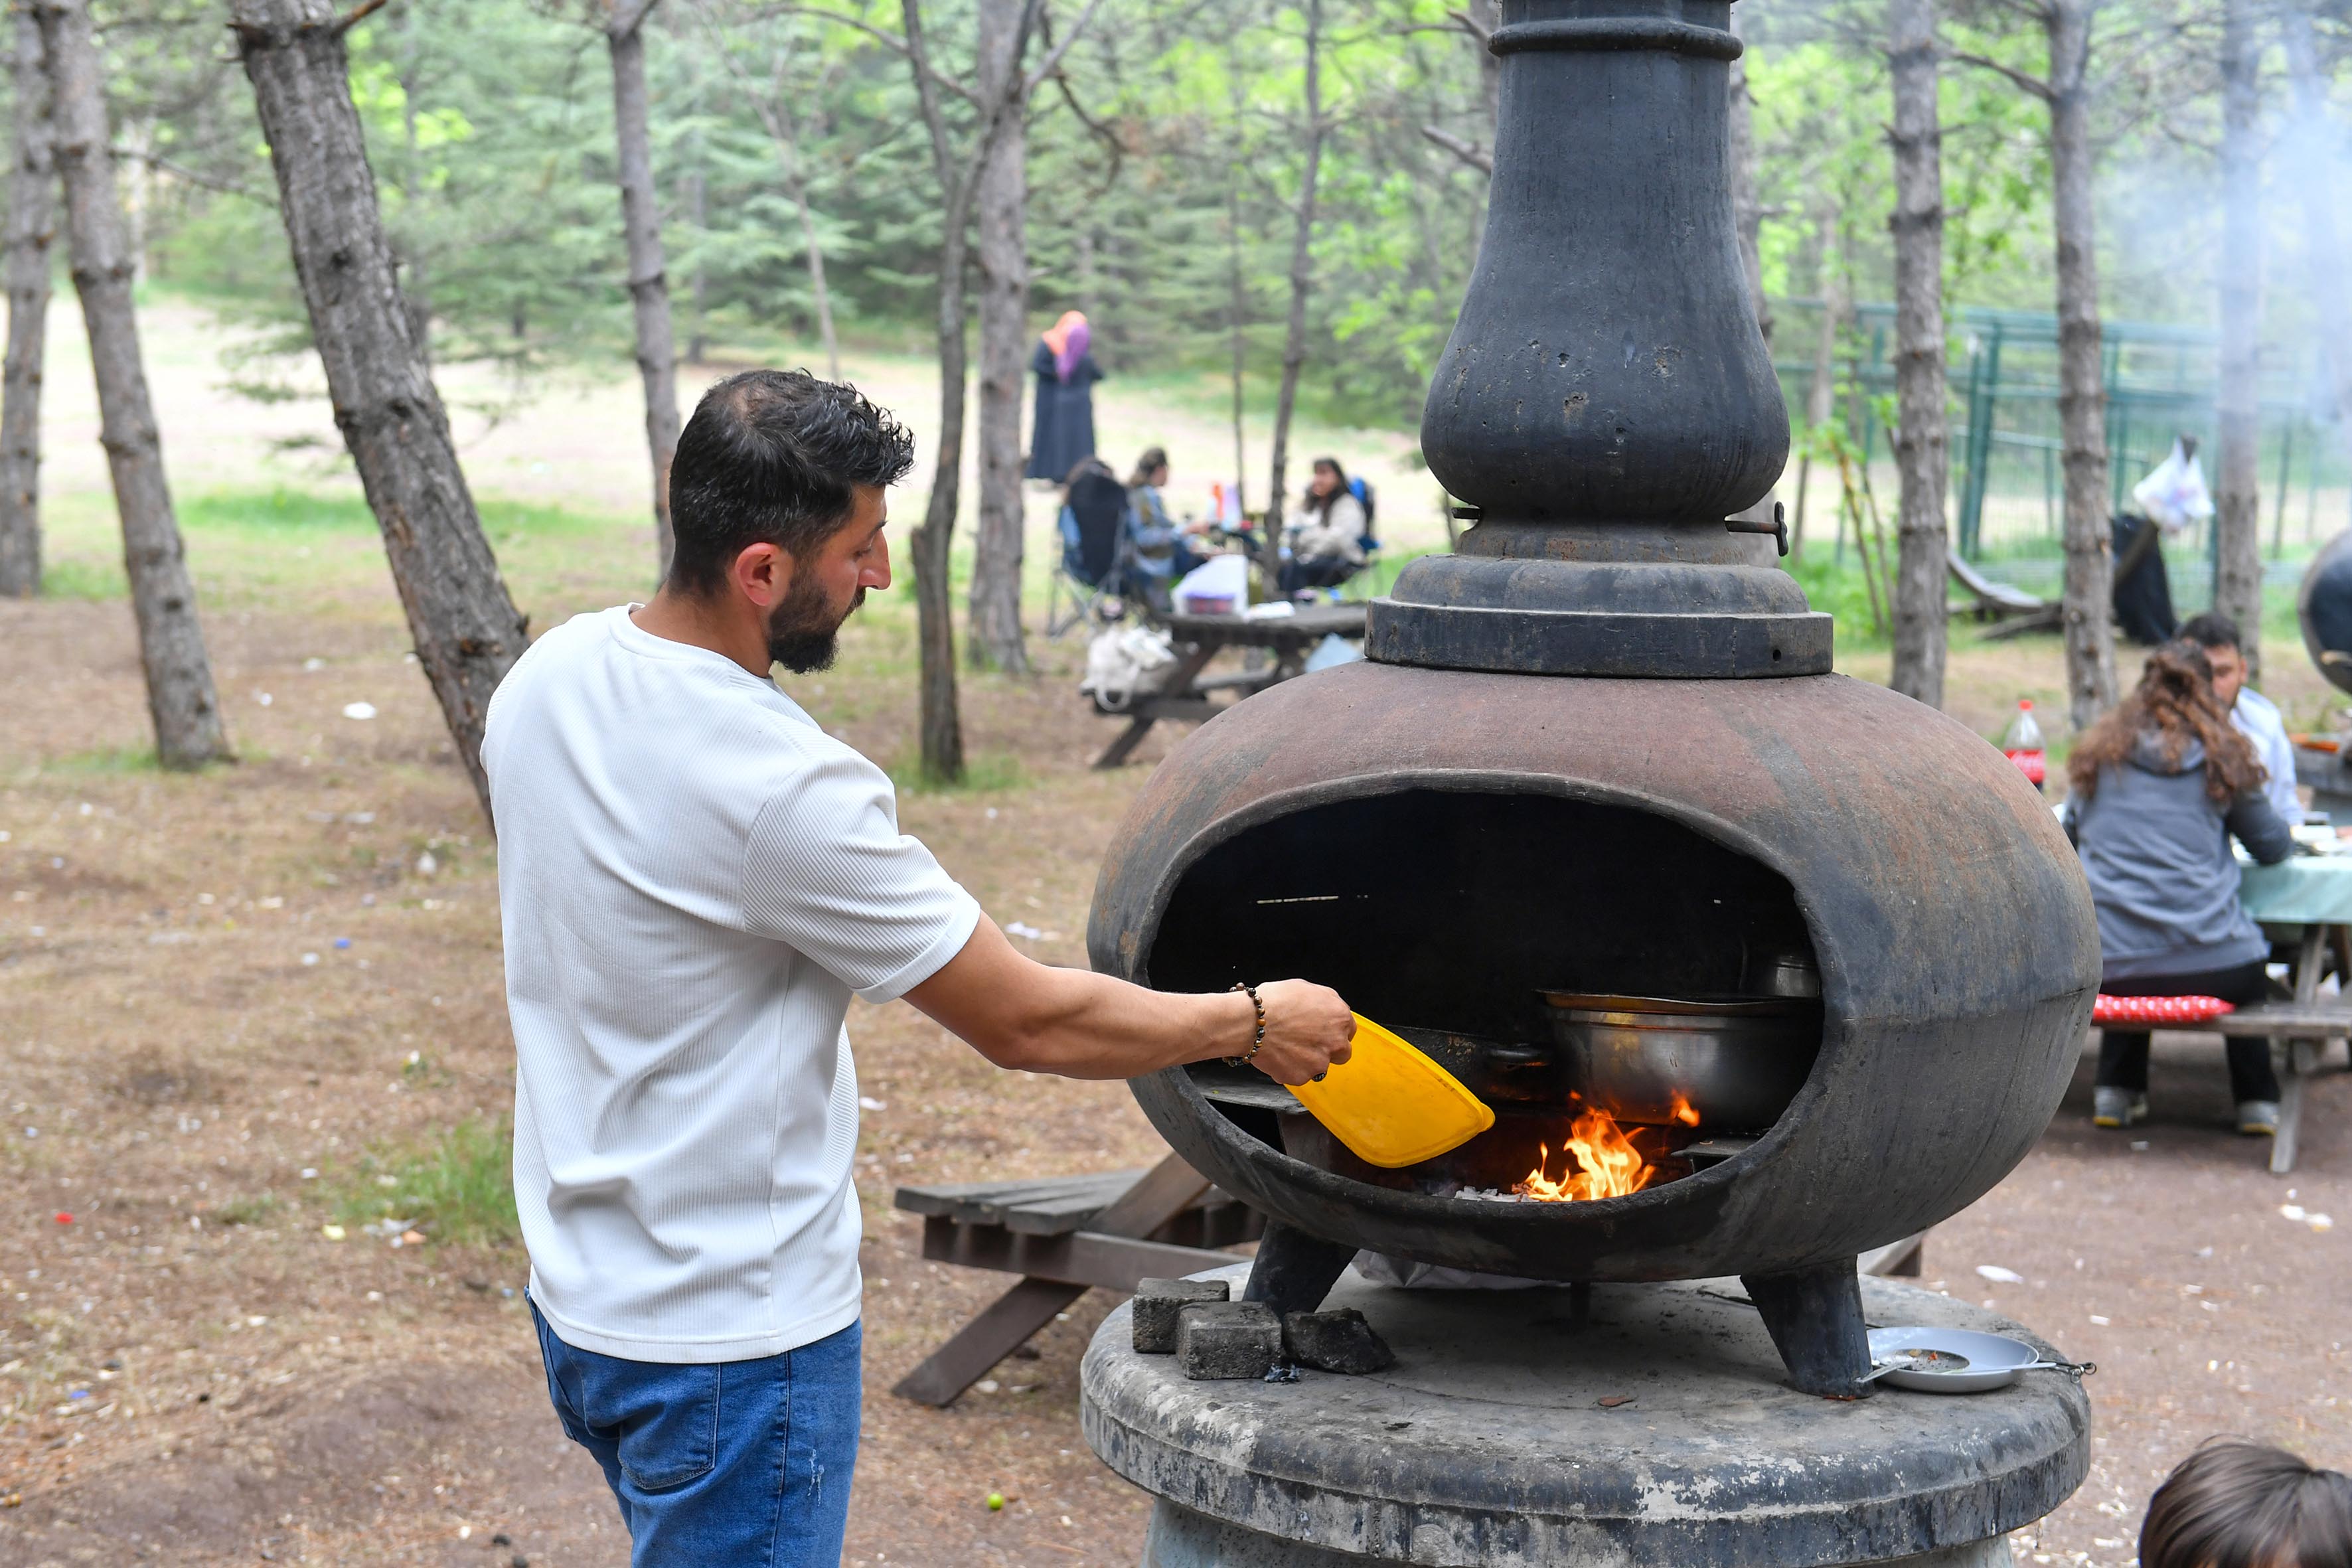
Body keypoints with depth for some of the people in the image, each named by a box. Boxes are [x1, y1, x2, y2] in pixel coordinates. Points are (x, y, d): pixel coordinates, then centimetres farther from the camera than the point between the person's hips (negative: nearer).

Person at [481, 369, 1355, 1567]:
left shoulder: (549, 676, -1)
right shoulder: (785, 791, -28)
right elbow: (1026, 1024, -19)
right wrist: (1255, 1023, -5)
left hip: (580, 1288, 9)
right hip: (730, 1343, -9)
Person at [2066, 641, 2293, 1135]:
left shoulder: (2098, 752, 7)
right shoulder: (2220, 754, 2)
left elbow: (2070, 836, 22)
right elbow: (2274, 847, 12)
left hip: (2107, 966, 2)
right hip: (2211, 966, -1)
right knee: (2245, 958, 34)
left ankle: (2116, 1092, 33)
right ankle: (2257, 1102, 33)